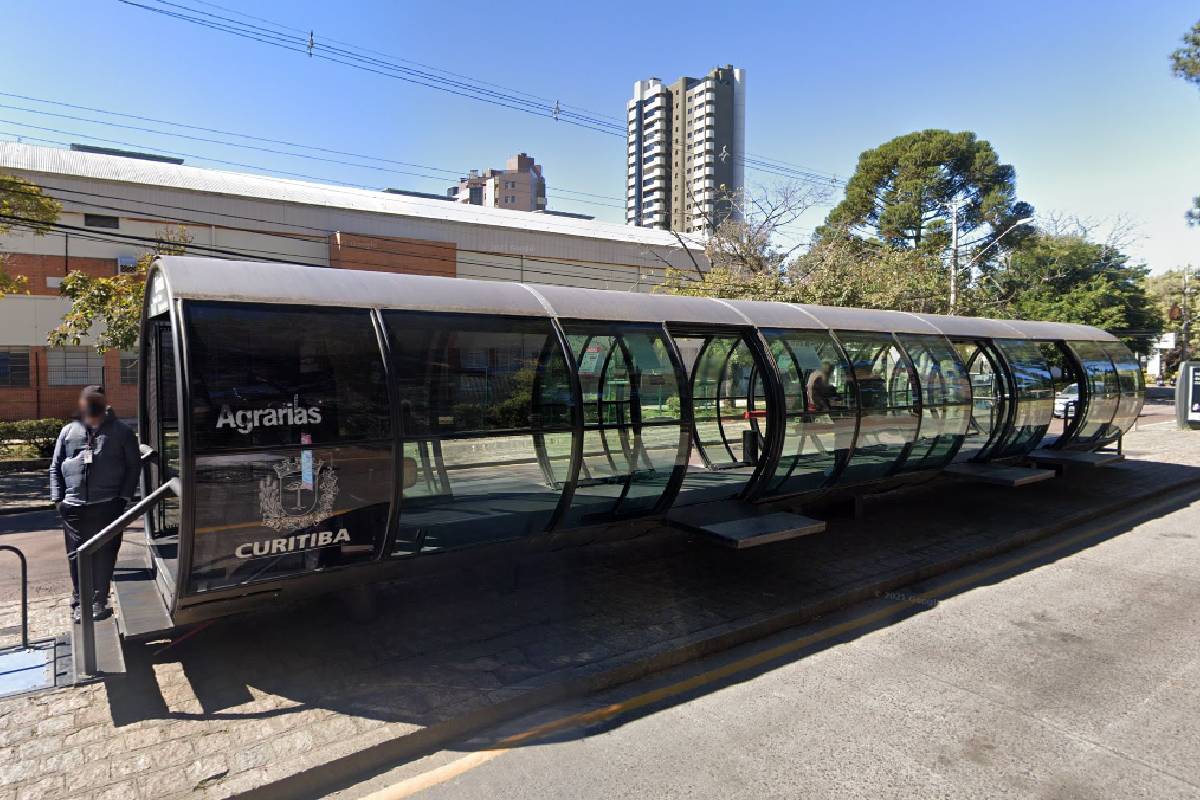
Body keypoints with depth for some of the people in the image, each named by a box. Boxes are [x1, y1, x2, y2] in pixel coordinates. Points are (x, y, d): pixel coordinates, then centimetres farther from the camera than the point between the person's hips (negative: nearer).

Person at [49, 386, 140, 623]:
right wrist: (58, 498, 5)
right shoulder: (69, 431, 8)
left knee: (104, 555, 3)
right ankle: (79, 601, 22)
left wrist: (124, 496, -3)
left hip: (107, 505, -2)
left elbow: (134, 466, 3)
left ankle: (99, 601, 16)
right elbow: (56, 467, 14)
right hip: (74, 506, 2)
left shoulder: (121, 432, 2)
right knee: (76, 556, 8)